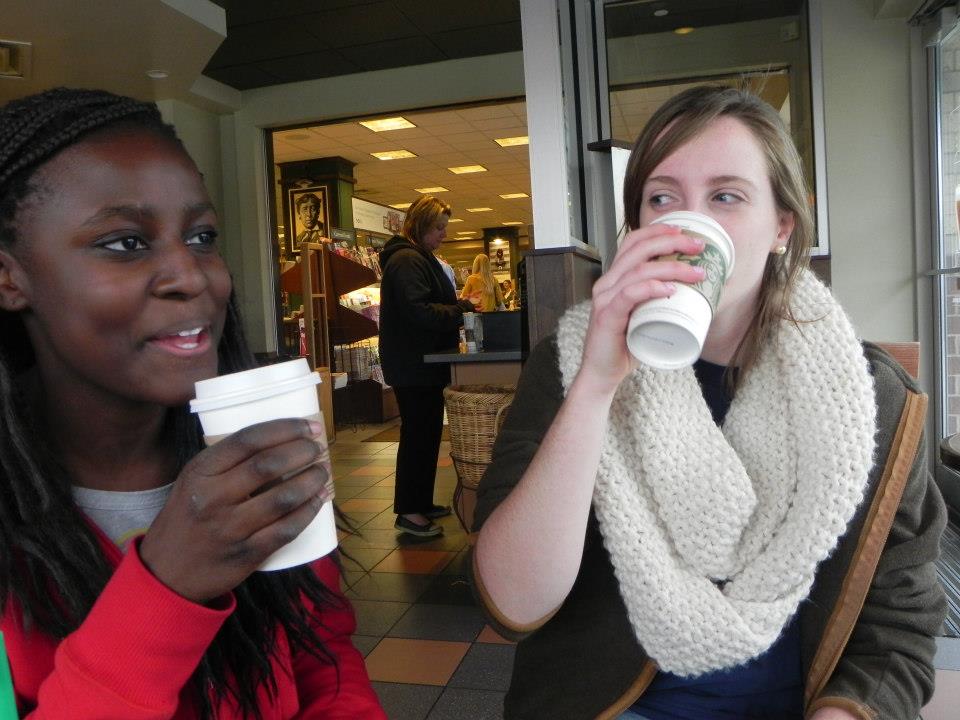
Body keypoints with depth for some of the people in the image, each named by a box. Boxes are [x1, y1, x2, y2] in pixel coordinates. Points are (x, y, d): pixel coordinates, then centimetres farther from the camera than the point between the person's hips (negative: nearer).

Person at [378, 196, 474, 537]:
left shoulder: (420, 258, 19)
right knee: (418, 434, -6)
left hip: (422, 362, 11)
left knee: (426, 432, 15)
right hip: (414, 365, -11)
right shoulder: (407, 260, -16)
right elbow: (419, 311, -25)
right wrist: (462, 312, -17)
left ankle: (421, 503, 26)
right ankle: (408, 512, 3)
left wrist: (461, 305, 9)